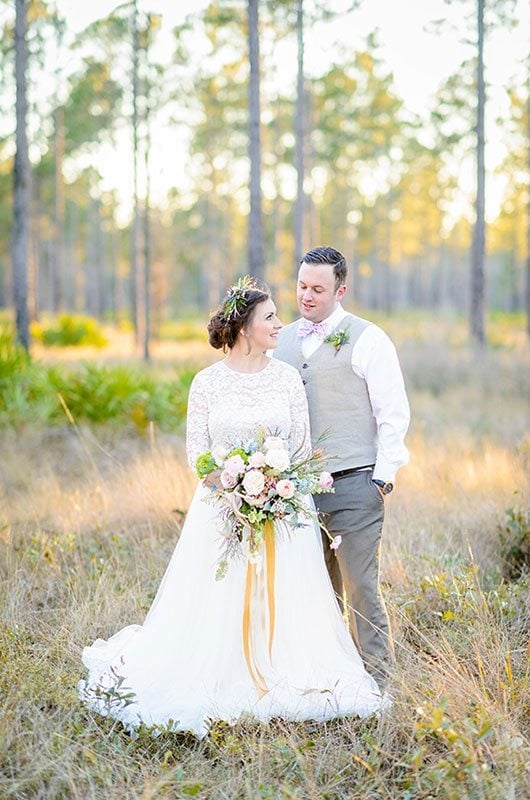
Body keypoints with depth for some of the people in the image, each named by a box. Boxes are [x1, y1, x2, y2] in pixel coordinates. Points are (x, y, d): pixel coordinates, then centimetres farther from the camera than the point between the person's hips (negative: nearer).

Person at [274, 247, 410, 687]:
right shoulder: (283, 341, 13)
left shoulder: (368, 339, -2)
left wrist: (383, 477, -7)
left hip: (353, 485, -5)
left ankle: (376, 682, 4)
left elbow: (394, 413, -3)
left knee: (361, 588, -5)